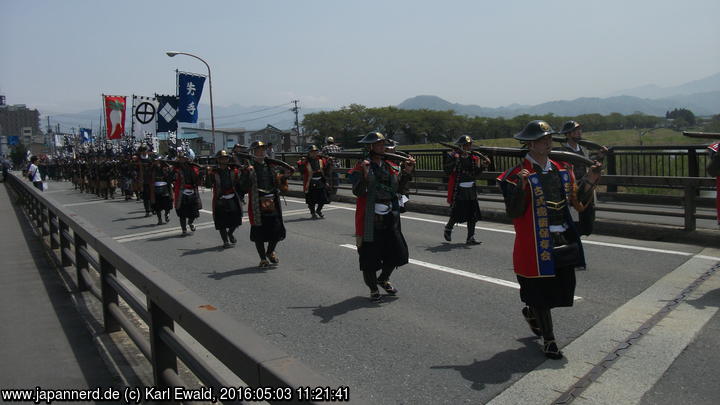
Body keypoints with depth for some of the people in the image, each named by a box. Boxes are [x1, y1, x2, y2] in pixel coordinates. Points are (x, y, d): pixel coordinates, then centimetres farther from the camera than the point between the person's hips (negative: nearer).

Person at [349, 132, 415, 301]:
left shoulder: (391, 167, 9)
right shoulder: (361, 167, -10)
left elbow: (398, 187, 12)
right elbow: (358, 192, -19)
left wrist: (406, 172, 1)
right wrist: (365, 175, -32)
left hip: (390, 218, 6)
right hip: (370, 219, -6)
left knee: (397, 252, 13)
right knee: (370, 255, 4)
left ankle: (383, 279, 38)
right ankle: (373, 289, 24)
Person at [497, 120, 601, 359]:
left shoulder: (562, 169, 10)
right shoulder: (518, 174, -11)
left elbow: (577, 202, 10)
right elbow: (514, 213, -16)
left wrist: (589, 180, -2)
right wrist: (521, 187, -29)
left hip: (563, 240, 7)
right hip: (536, 243, -6)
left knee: (564, 286, 13)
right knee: (541, 290, 4)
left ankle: (531, 311, 42)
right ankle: (549, 340, 22)